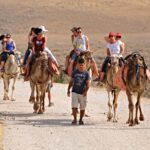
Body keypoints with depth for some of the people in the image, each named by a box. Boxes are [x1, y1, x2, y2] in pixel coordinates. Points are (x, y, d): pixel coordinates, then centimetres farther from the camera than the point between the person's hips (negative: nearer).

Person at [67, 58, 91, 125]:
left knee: (82, 108, 7)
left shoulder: (86, 73, -2)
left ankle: (81, 120, 23)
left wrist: (86, 91, -20)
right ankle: (75, 119, -3)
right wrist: (68, 90, 9)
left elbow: (88, 83, -7)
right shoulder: (75, 72, 5)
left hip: (82, 93, -1)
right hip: (75, 92, 1)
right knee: (74, 106, -10)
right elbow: (71, 81, 13)